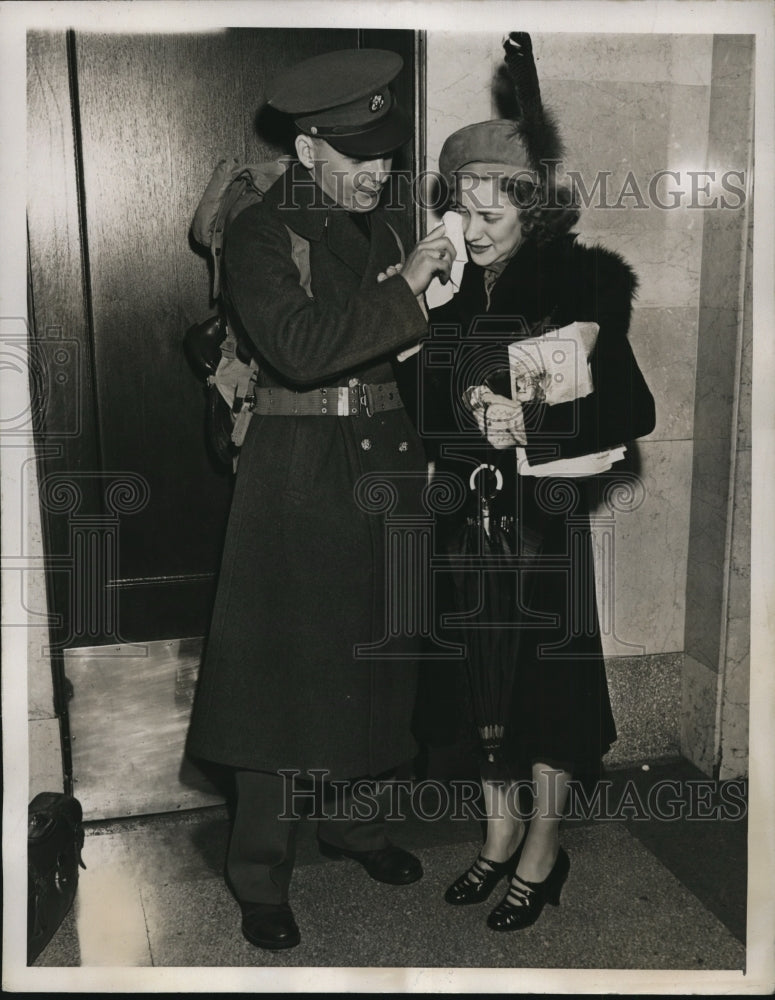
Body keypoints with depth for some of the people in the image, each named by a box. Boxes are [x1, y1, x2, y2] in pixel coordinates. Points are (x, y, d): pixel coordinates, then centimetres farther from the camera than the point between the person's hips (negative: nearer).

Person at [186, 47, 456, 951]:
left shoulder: (378, 228, 13)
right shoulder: (260, 233, -8)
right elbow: (300, 346, -24)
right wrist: (405, 286, -21)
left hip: (384, 461, 7)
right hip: (299, 472, -6)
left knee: (369, 654, 15)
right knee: (283, 666, -1)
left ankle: (349, 816, 35)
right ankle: (259, 871, 14)